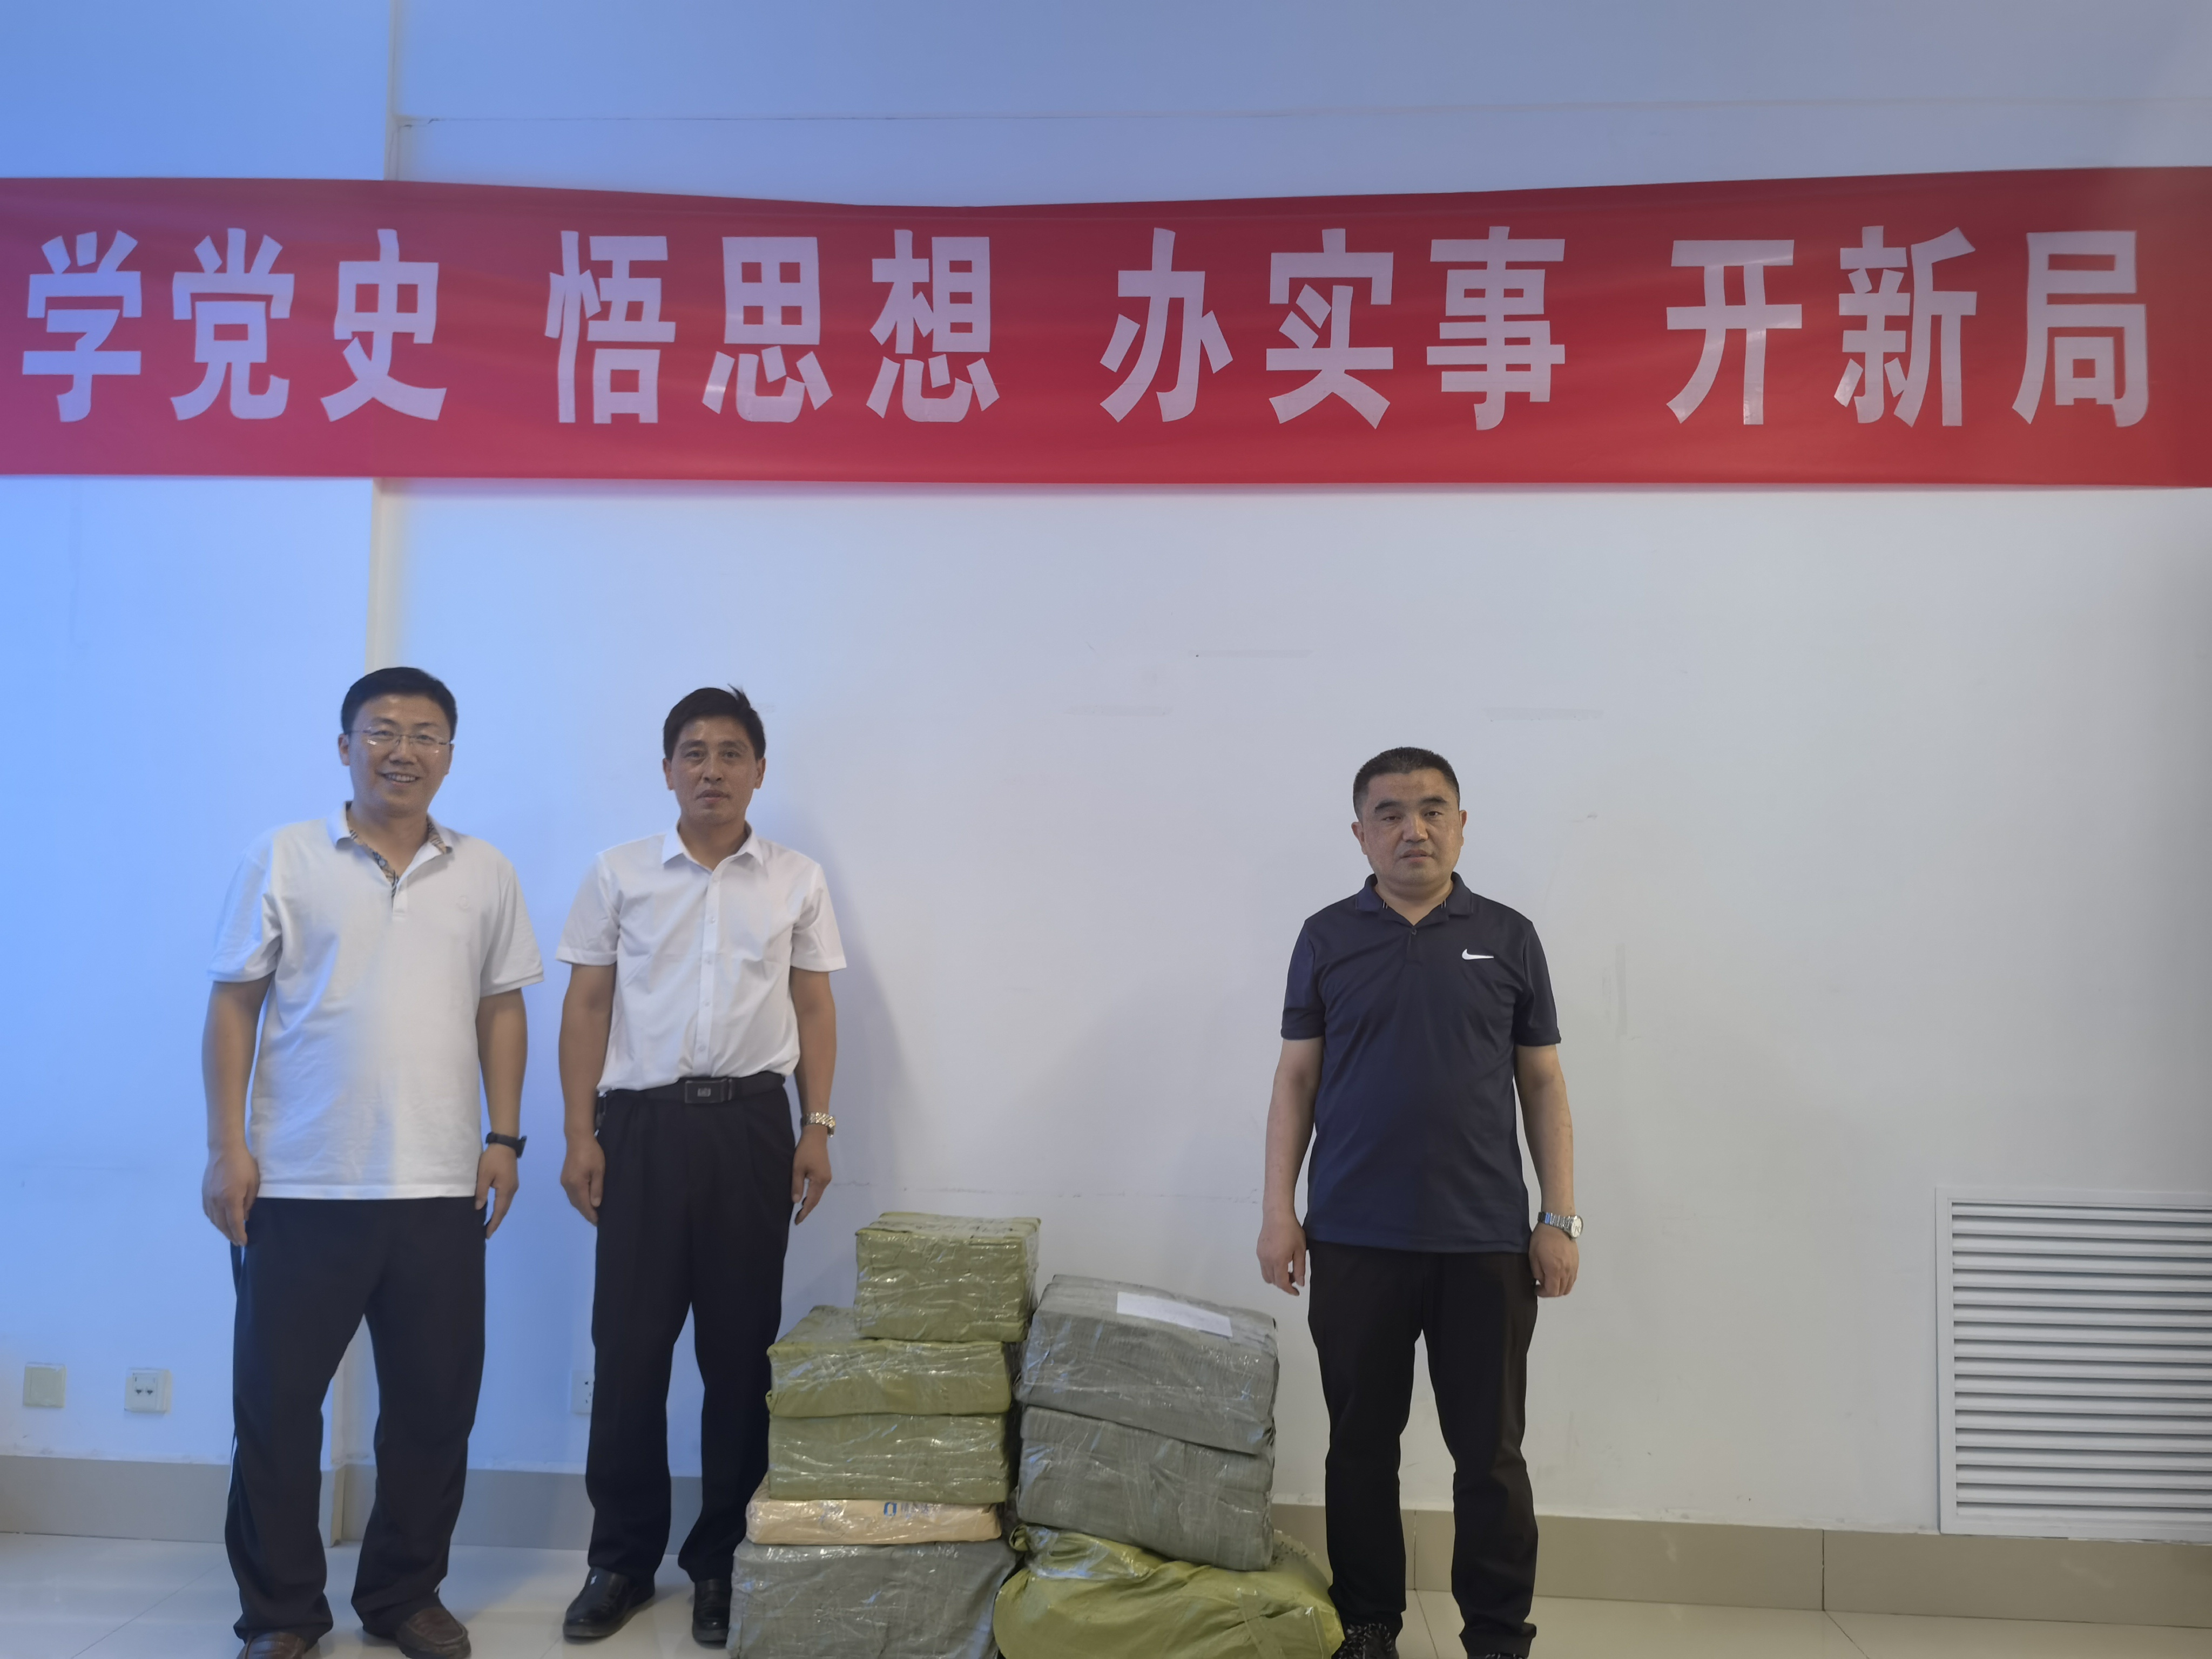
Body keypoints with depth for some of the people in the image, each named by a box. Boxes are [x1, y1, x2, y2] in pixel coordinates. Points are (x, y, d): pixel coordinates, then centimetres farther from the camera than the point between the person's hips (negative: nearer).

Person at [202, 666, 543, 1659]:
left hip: (440, 1189, 2)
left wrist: (503, 1139, 4)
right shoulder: (283, 860, 2)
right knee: (275, 1403, 6)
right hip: (297, 1187, -2)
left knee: (433, 1405, 9)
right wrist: (227, 1146, -6)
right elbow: (234, 1004, 1)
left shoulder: (484, 875, 8)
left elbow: (501, 1010, 11)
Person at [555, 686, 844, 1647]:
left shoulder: (797, 882, 7)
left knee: (741, 1347, 5)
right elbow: (587, 1007, 6)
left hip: (750, 1122, 0)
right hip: (643, 1121, 0)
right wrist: (580, 1135, -1)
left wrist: (818, 1127, 1)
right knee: (629, 1343, 4)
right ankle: (622, 1559, 18)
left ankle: (722, 1560, 18)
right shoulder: (619, 875, 5)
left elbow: (814, 1009, 9)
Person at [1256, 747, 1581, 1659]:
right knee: (1362, 1444, 11)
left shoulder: (1507, 937, 5)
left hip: (1485, 1242, 0)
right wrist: (1278, 1209, 0)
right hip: (1355, 1241, 1)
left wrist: (1560, 1218, 1)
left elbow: (1543, 1085, 7)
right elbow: (1296, 1078, 6)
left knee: (1491, 1452, 7)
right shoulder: (1327, 937, 5)